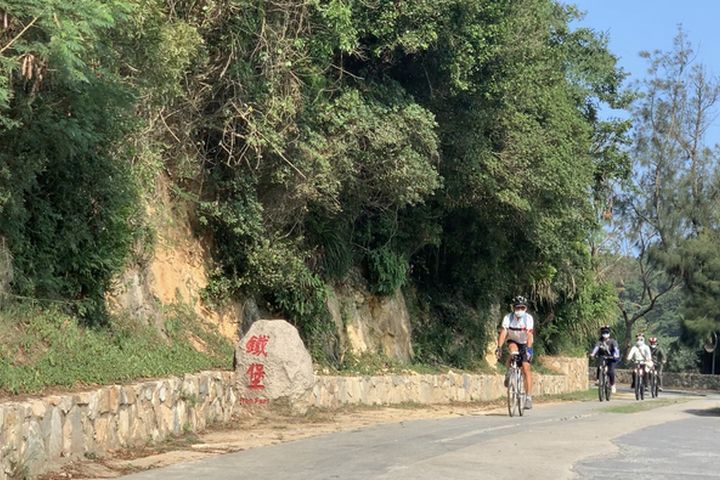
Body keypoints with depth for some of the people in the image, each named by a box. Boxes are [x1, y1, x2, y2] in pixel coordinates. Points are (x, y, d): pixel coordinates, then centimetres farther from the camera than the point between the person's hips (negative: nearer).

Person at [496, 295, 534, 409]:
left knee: (526, 368, -14)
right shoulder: (508, 317, -19)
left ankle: (528, 397, -14)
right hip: (513, 341, 1)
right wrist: (499, 347, -42)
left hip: (525, 344, -1)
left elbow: (529, 334, -33)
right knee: (513, 349, -34)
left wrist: (528, 349, -46)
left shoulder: (528, 318, -23)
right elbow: (503, 333, -28)